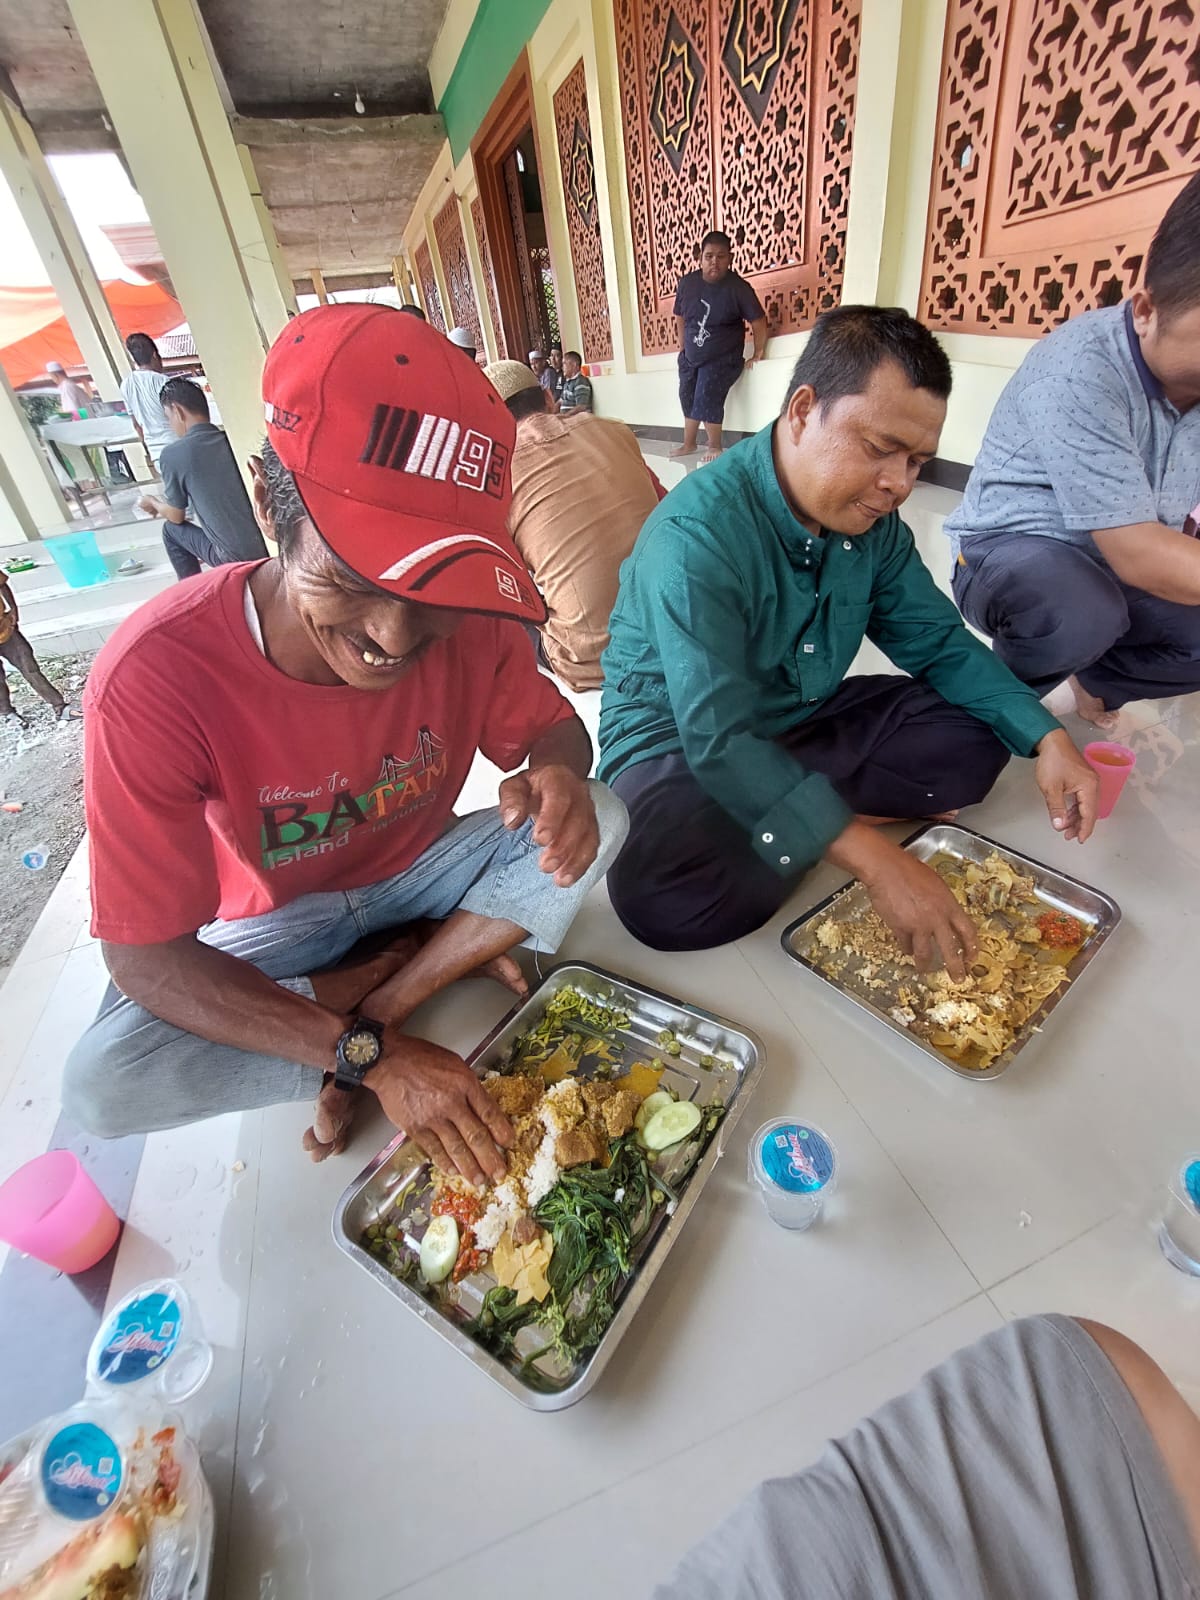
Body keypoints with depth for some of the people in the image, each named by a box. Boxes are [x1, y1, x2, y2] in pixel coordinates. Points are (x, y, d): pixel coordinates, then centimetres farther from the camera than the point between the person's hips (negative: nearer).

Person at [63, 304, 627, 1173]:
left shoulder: (469, 618, -22)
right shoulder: (154, 676, -30)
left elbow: (555, 727, -5)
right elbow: (148, 960, -25)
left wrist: (559, 776, -32)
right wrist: (376, 1056, -34)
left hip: (420, 868, 3)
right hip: (276, 923, -1)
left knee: (600, 820, -19)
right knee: (103, 1082, -26)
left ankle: (371, 1006, -11)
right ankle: (449, 958, -10)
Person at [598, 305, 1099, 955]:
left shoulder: (871, 518, -3)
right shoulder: (696, 535, -27)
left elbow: (939, 642, 5)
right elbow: (718, 741, -34)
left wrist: (1046, 737, -10)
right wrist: (870, 857, -40)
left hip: (804, 716, 7)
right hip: (679, 740, -6)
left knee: (974, 739, -5)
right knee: (662, 896, -34)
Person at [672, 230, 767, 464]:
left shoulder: (738, 287, -15)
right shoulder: (687, 282, -4)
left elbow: (758, 322, -11)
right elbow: (680, 318, 9)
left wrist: (758, 355, -11)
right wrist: (684, 349, 10)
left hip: (723, 359, -6)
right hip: (690, 358, 6)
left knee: (707, 398, -23)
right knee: (688, 400, 15)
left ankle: (715, 447, -7)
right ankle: (689, 444, 34)